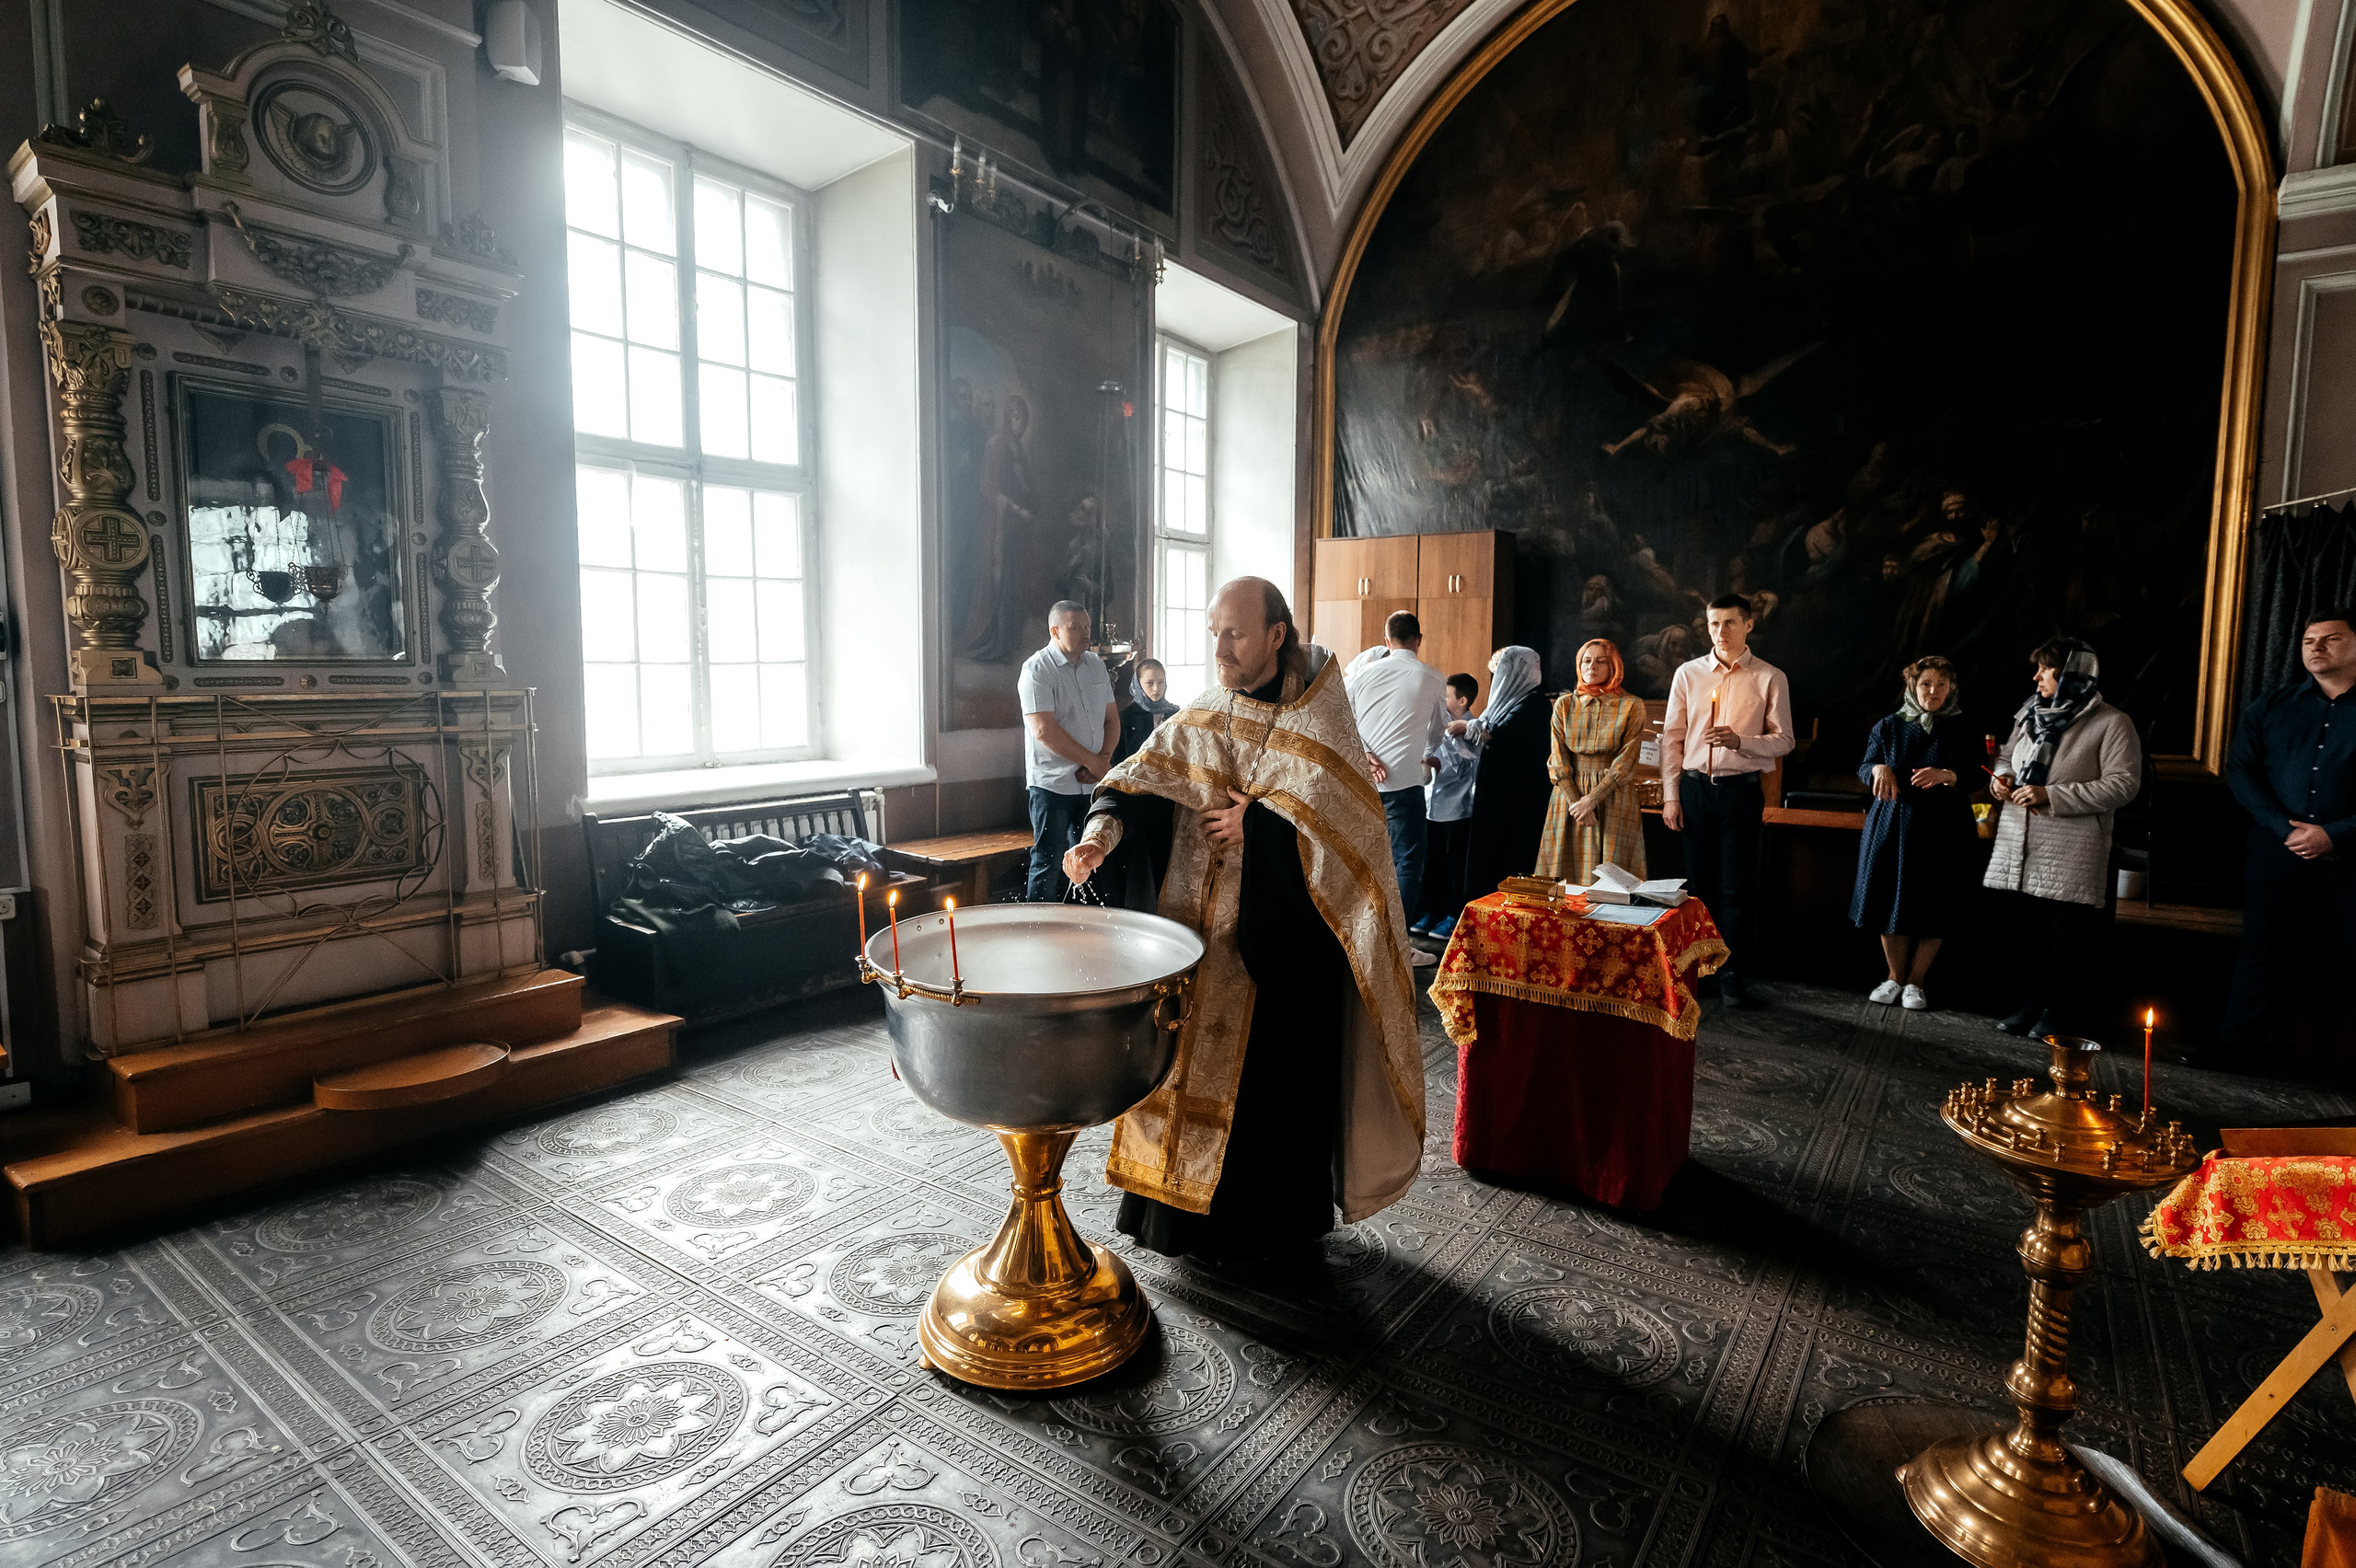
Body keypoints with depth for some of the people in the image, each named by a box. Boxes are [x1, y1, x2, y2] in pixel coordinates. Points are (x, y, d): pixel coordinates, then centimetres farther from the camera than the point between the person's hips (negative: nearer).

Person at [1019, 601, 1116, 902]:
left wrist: (1104, 759, -5)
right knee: (1048, 866, -2)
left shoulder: (1096, 665, 12)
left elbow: (1112, 719, 14)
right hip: (1052, 784, -6)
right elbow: (1044, 731, -18)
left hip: (1091, 783, 6)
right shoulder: (1037, 669, -9)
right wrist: (1093, 761, -14)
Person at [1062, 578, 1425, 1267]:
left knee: (1271, 1074, 5)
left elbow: (1337, 811, -17)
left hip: (1282, 936, -4)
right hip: (1202, 932, 4)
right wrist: (1106, 827, -24)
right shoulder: (1201, 718, 5)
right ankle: (1189, 1205, 31)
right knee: (1193, 1060, 12)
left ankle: (1272, 1227, 24)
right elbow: (1144, 777, -6)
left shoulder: (1317, 719, -7)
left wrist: (1253, 825, -18)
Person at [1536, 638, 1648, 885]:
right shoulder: (1564, 704, 7)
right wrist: (1575, 802, -10)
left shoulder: (1631, 707, 1)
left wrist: (1592, 799, -14)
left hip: (1613, 798, -2)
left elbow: (1627, 761, -6)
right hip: (1569, 793, 2)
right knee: (1568, 871, 1)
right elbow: (1558, 759, 2)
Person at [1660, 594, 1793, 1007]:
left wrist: (1740, 740, -19)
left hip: (1741, 789, -2)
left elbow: (1783, 740, 0)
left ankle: (1730, 973, 11)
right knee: (1697, 883, 8)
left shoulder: (1770, 678, 1)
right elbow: (1672, 737, 6)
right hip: (1694, 787, 2)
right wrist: (1670, 795, 1)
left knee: (1735, 887, 1)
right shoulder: (1688, 674, 6)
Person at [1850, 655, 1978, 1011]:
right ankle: (1895, 977, 18)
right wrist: (1879, 768, -17)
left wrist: (1947, 776, -26)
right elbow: (1864, 766, 6)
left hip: (1940, 831, -1)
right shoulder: (1889, 726, 9)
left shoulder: (1963, 732, 5)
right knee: (1890, 901, 4)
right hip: (1891, 825, 1)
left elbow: (1972, 779, -4)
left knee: (1933, 909, 1)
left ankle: (1915, 981, 15)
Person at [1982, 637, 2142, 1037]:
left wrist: (2051, 795, -19)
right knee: (2029, 929, 12)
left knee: (2064, 936, 2)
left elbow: (2123, 784, -14)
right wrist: (2002, 776, 2)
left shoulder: (2110, 723, -7)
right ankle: (2031, 1005, 22)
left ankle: (2057, 1011, 14)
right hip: (2023, 846, 6)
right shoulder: (2031, 715, 12)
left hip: (2071, 853, -6)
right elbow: (2007, 756, 26)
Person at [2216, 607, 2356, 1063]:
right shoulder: (2273, 706, 10)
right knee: (2261, 949, 8)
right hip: (2279, 851, 2)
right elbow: (2240, 769, 4)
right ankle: (2237, 1045, 16)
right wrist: (2285, 827, -8)